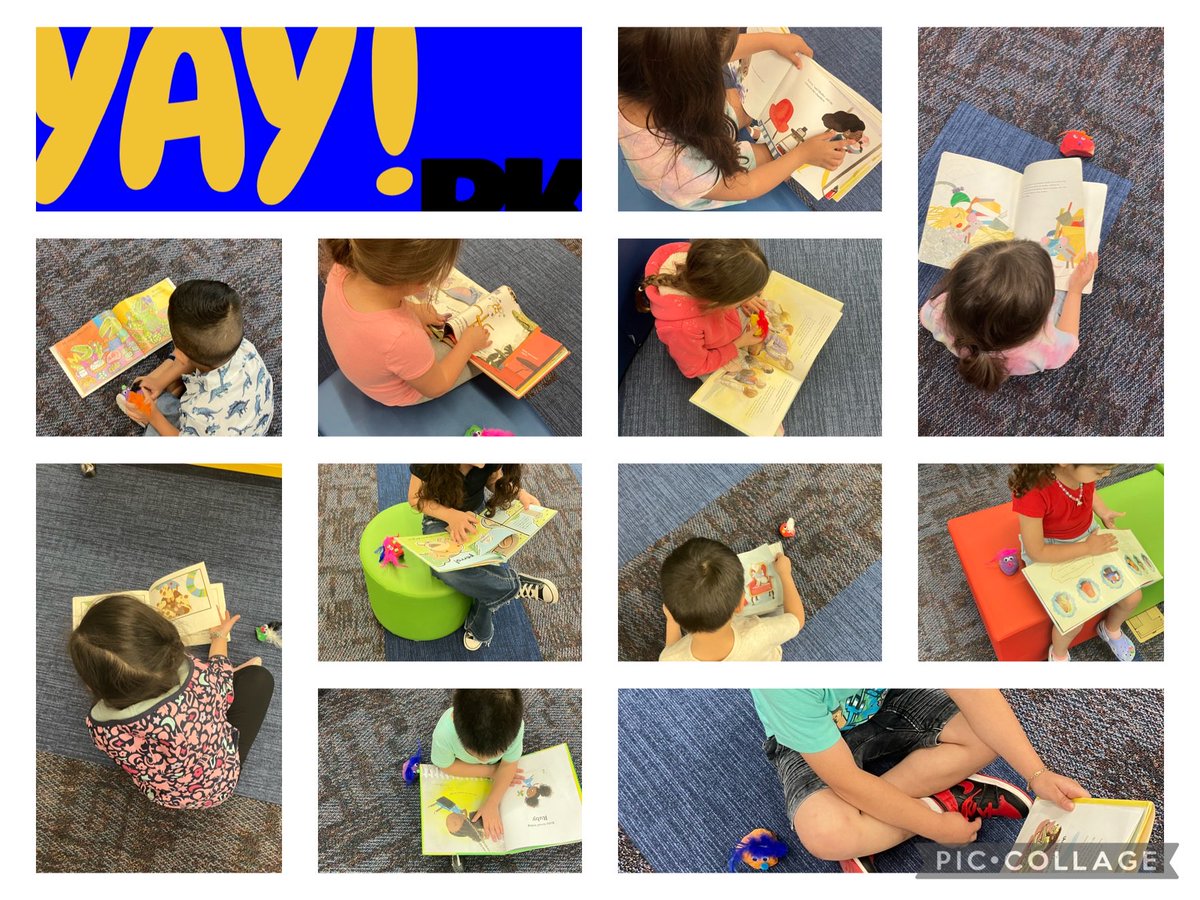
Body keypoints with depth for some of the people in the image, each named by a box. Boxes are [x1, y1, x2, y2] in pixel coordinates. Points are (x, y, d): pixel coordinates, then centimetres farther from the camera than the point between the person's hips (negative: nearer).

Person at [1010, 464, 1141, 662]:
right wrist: (1087, 548, -22)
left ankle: (1111, 629, 40)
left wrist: (1104, 513, -6)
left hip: (1089, 536, 6)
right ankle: (1058, 655, 19)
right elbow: (1036, 552, -27)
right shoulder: (1032, 489, -40)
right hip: (1050, 555, -5)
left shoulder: (1085, 470, -22)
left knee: (1132, 597, 3)